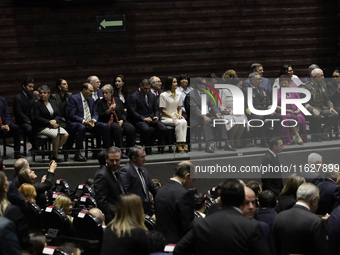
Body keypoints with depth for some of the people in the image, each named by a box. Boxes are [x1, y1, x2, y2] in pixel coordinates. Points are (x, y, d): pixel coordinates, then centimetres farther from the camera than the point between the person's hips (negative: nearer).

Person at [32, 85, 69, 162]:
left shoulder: (53, 102, 17)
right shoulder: (36, 104, -1)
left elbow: (59, 115, 14)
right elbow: (36, 118, -10)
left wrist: (55, 121, -10)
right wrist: (49, 123, -15)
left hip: (54, 125, 6)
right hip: (42, 127, -6)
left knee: (66, 134, -20)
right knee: (56, 134, -32)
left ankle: (54, 153, -9)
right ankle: (55, 155, -17)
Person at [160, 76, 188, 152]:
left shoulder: (179, 94, 13)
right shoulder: (163, 95, -5)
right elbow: (163, 110, -6)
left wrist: (179, 115, -3)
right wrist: (172, 117, -17)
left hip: (176, 117, 5)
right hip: (166, 118, -5)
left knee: (184, 122, -30)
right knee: (179, 122, -34)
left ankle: (183, 143, -35)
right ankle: (178, 144, -30)